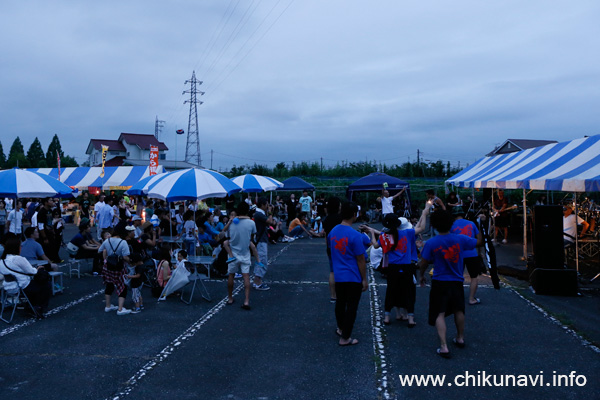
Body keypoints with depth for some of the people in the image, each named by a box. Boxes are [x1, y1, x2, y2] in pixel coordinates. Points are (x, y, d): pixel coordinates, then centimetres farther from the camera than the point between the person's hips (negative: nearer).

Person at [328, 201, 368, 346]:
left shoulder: (333, 231, 0)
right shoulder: (355, 235, -21)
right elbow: (361, 260, -16)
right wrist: (365, 279, -7)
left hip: (338, 276, 7)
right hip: (353, 278, -6)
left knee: (340, 303, 23)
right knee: (351, 307, 6)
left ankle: (341, 329, 42)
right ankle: (345, 338, 12)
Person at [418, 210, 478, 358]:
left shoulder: (431, 243, -14)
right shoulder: (460, 239, -7)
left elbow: (423, 263, -6)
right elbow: (478, 242, 12)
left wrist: (422, 275, 14)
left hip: (440, 283, -3)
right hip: (457, 281, 4)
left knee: (439, 314, -1)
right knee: (458, 310, 23)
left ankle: (443, 346, -10)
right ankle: (460, 338, 41)